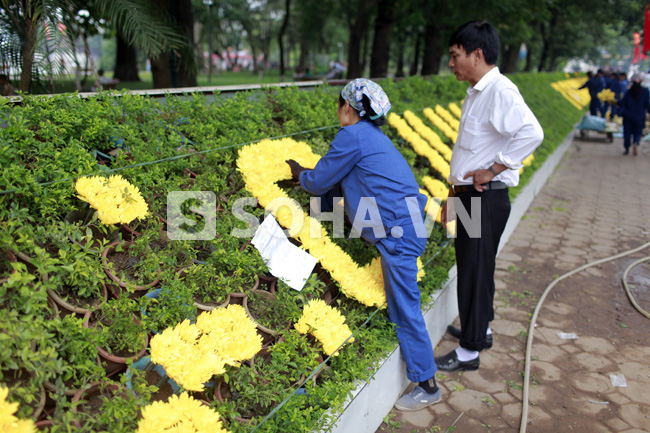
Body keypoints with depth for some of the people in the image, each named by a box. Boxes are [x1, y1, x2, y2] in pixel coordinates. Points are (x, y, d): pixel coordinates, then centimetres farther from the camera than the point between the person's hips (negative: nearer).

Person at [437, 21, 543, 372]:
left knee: (475, 271, 0)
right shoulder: (476, 94, 14)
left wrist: (492, 170, -24)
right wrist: (453, 196, 19)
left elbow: (531, 133, -33)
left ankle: (469, 351, 15)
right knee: (471, 267, 21)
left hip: (486, 199, -10)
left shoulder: (500, 91, -17)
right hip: (469, 198, 10)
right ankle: (480, 328, 40)